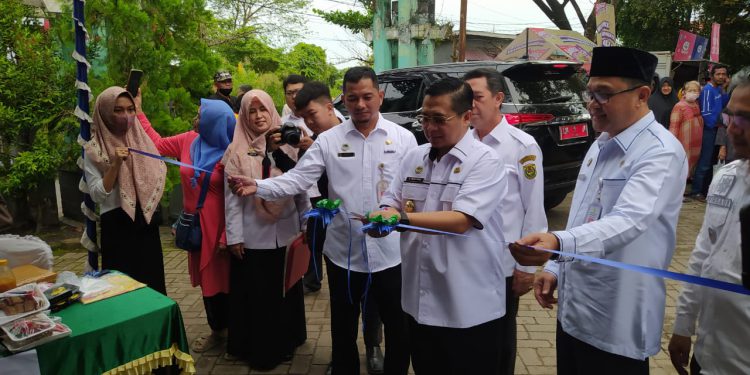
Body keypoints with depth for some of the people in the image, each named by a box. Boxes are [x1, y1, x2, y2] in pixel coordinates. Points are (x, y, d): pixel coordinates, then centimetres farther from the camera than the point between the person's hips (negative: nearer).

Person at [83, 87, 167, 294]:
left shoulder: (141, 139, 7)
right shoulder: (94, 149, -5)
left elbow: (156, 177, 14)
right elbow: (97, 195, -13)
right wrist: (115, 164, -21)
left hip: (147, 222, 4)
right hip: (117, 226, -4)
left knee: (152, 280, 10)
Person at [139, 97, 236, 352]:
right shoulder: (188, 141, 2)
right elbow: (158, 144, 17)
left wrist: (227, 236, -15)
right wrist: (138, 112, 18)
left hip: (218, 226, -6)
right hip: (195, 224, 6)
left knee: (222, 279, 3)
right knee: (206, 279, 15)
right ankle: (218, 331, 30)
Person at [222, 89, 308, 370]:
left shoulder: (287, 145, 1)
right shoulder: (236, 153, -2)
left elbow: (301, 189, 5)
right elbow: (232, 198, -3)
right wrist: (234, 237, -5)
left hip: (286, 234, 2)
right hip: (253, 237, -2)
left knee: (286, 291, 14)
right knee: (257, 294, 8)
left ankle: (285, 342, 33)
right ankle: (259, 349, 25)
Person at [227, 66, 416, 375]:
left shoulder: (403, 138, -1)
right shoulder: (328, 140, -1)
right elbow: (298, 179, -8)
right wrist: (258, 186, -22)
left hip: (389, 250, 0)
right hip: (343, 250, 1)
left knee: (398, 325, 15)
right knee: (343, 327, 18)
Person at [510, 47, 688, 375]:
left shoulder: (661, 152, -17)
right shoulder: (601, 145, 10)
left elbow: (628, 221, -33)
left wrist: (558, 243, -49)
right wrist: (555, 268, 10)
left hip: (617, 324, -7)